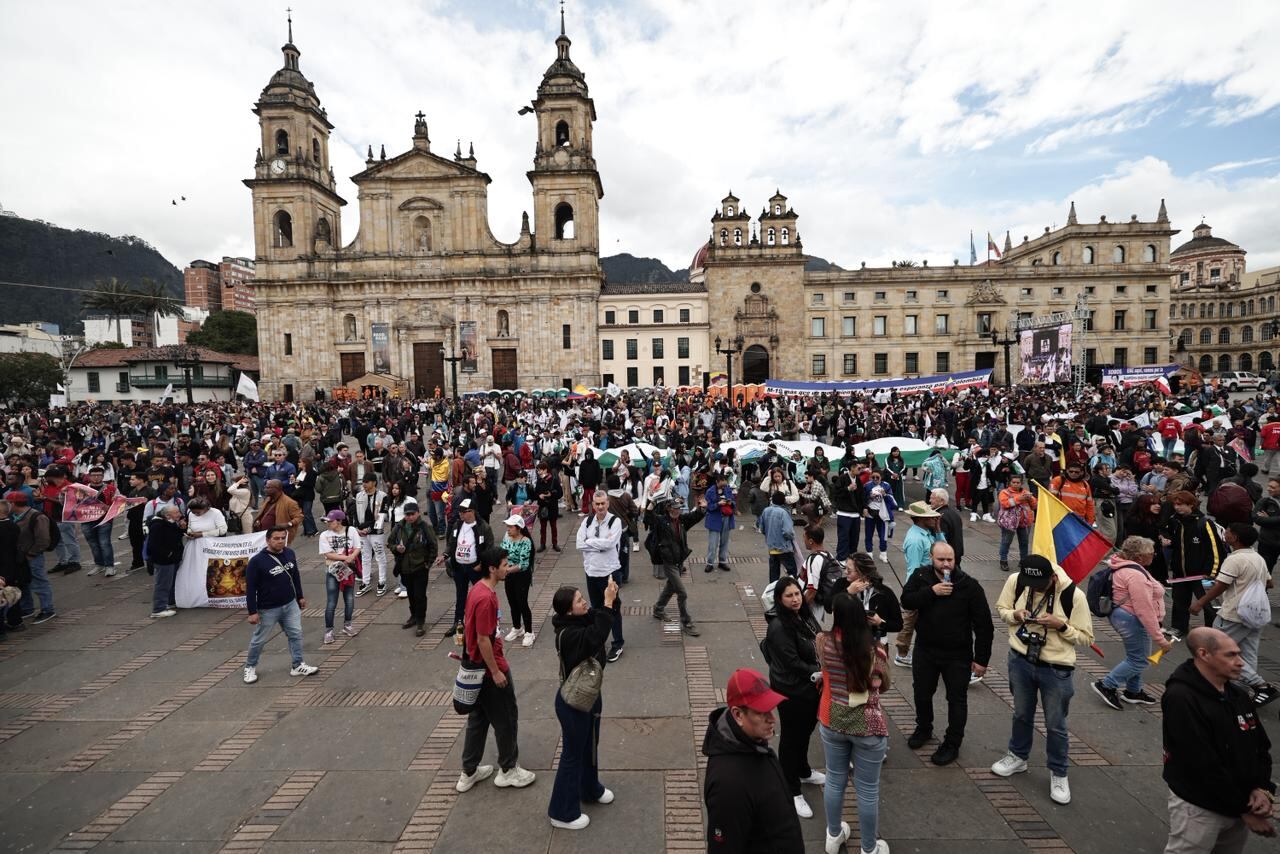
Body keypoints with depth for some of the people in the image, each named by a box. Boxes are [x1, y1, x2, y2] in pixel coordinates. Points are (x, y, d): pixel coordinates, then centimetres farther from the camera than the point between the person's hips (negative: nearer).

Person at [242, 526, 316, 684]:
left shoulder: (290, 553, -2)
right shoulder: (257, 561, -20)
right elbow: (250, 588, -16)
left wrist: (300, 596, 16)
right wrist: (252, 612, -15)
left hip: (290, 604, 5)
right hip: (268, 609, -5)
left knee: (296, 634, 8)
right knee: (259, 640, 12)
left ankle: (298, 666, 20)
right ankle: (250, 667, 34)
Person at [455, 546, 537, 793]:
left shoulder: (478, 589, 2)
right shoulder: (485, 598, -28)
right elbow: (483, 639, -25)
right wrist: (496, 671, -18)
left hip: (478, 667, 9)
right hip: (490, 668, -9)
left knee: (479, 718, 20)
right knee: (506, 718, 9)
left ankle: (469, 772, 33)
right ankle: (508, 770, 26)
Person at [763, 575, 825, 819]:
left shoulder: (804, 615, 0)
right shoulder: (779, 627, -26)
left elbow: (818, 643, 10)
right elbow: (793, 664, -24)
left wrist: (821, 672, -5)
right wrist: (819, 672, -16)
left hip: (810, 687, 8)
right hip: (791, 691, -8)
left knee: (805, 731, 25)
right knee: (791, 737, 7)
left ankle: (803, 771, 47)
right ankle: (792, 791, 22)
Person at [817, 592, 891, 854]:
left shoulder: (824, 642, -16)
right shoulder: (875, 651, -21)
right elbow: (884, 686, -1)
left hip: (832, 723, 2)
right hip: (868, 727, -2)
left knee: (834, 780, 22)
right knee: (867, 789, 16)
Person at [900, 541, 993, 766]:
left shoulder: (969, 585, -14)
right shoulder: (920, 577, -5)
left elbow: (983, 624, -10)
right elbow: (906, 600, -17)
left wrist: (981, 659, -9)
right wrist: (931, 591, -29)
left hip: (957, 654, -3)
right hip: (925, 649, 3)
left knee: (957, 699, 10)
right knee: (922, 693, 18)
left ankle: (952, 743, 28)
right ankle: (924, 729, 42)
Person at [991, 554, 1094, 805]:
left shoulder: (1073, 595, -21)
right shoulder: (1015, 581, -14)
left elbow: (1086, 637, -9)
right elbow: (1001, 608, 4)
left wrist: (1061, 625, -26)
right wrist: (1014, 615, -17)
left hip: (1056, 669, -3)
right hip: (1020, 660, 3)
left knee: (1055, 725, 13)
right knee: (1021, 714, 22)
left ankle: (1058, 774, 34)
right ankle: (1018, 756, 44)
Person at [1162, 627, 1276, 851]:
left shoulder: (1238, 695, 4)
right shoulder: (1181, 699, -22)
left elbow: (1261, 747, 10)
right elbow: (1205, 766, -21)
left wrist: (1262, 788, -6)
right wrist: (1244, 809, -14)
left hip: (1241, 803, 7)